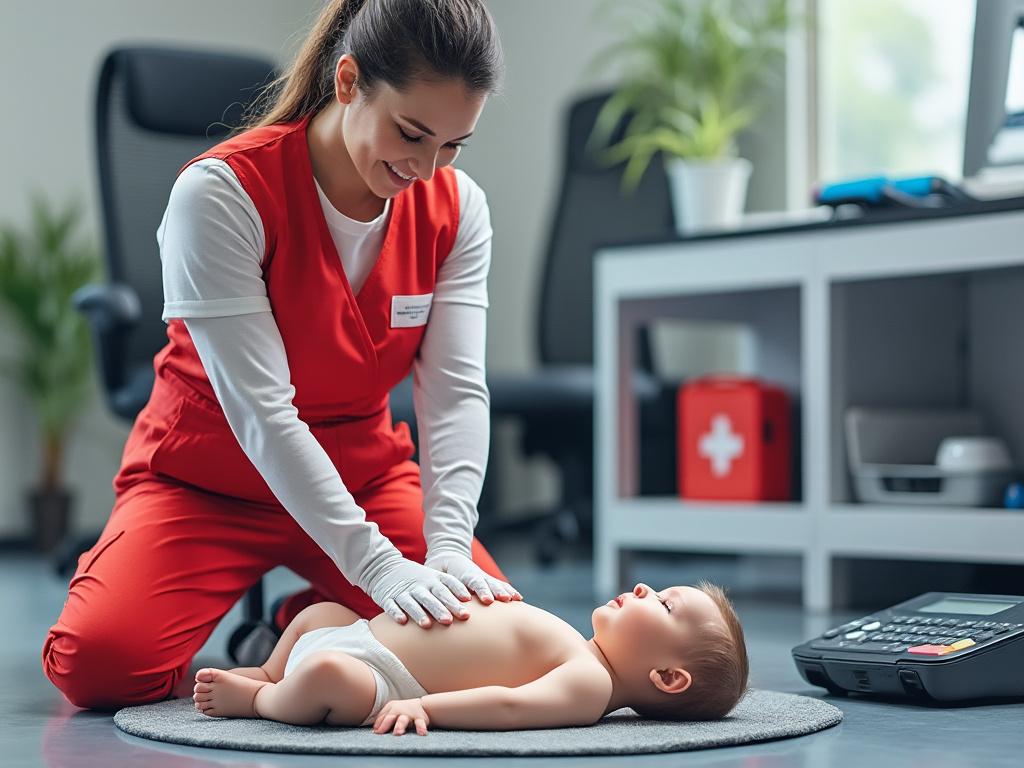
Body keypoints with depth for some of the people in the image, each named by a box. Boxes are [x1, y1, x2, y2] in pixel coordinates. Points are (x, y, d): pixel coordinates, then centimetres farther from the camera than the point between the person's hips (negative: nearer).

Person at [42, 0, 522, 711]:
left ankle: (310, 615, 10)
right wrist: (379, 566, -35)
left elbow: (456, 392, -15)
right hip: (210, 482, -4)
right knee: (100, 660, -27)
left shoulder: (457, 207, -7)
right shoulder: (221, 192, -23)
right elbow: (260, 411, -28)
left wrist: (449, 549, -32)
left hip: (362, 475, 4)